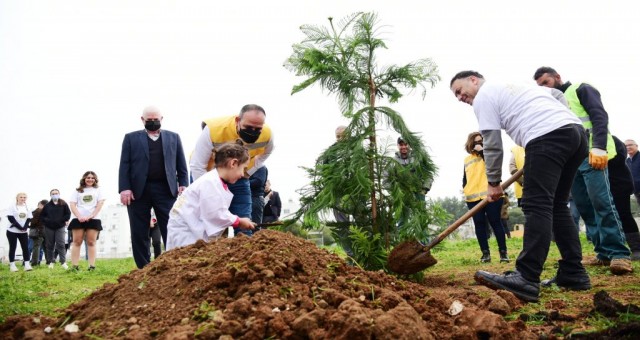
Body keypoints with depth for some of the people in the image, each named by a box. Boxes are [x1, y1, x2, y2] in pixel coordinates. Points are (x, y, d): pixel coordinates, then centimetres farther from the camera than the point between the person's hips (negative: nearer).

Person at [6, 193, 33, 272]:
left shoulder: (27, 208, 11)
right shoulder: (12, 207, -2)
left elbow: (29, 219, 5)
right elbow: (10, 218, -12)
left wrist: (25, 227, -14)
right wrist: (19, 227, -19)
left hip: (23, 232, 4)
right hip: (12, 231, -4)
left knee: (26, 247, -3)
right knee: (13, 248, -1)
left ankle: (27, 265, -5)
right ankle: (12, 265, 4)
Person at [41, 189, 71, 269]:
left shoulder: (63, 204, 3)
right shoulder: (47, 205, 9)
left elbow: (68, 214, 0)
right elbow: (42, 216, 11)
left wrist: (61, 220, -10)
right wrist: (47, 221, -6)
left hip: (60, 227, -3)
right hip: (49, 228, 3)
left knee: (60, 244, -10)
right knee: (49, 245, 6)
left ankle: (63, 262, -12)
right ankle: (50, 262, 13)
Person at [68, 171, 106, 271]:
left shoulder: (98, 190, 15)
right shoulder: (78, 191, 15)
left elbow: (100, 204, 3)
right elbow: (72, 205, 5)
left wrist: (91, 216, -10)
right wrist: (79, 217, -11)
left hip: (93, 219, 0)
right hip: (79, 220, 0)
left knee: (91, 243, -2)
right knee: (77, 242, -4)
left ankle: (92, 266, -5)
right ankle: (74, 266, -7)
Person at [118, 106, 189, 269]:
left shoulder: (173, 137, 16)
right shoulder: (131, 138, 12)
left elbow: (181, 164, 12)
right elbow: (124, 165, 4)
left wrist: (183, 184, -1)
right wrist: (124, 188, -7)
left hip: (166, 190, 0)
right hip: (138, 190, 0)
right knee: (139, 233, 2)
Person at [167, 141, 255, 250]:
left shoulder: (219, 184, 12)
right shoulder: (210, 183, -23)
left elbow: (220, 213, 13)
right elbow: (215, 214, -24)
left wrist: (239, 221, 0)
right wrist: (239, 221, -11)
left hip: (197, 232, 11)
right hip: (185, 233, -11)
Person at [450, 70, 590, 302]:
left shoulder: (483, 97, 9)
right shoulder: (514, 85, 34)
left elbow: (492, 145, 4)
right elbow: (557, 95, 34)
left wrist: (493, 183, 15)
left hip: (548, 136, -9)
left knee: (537, 206, -15)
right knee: (556, 206, 14)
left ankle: (526, 279, -24)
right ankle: (573, 273, 11)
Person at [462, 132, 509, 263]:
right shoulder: (467, 160, 19)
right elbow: (465, 178, 24)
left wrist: (482, 151, -12)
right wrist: (465, 190, 11)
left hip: (490, 194, -3)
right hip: (473, 197, 4)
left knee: (495, 222, -3)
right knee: (479, 224, 1)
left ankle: (503, 252, 1)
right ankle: (485, 253, 5)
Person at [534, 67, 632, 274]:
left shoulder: (580, 90, 4)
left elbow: (600, 116, -9)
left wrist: (598, 148, -23)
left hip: (592, 155, -8)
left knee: (601, 202, -17)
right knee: (585, 208, 2)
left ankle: (619, 253, -16)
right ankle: (604, 253, 4)